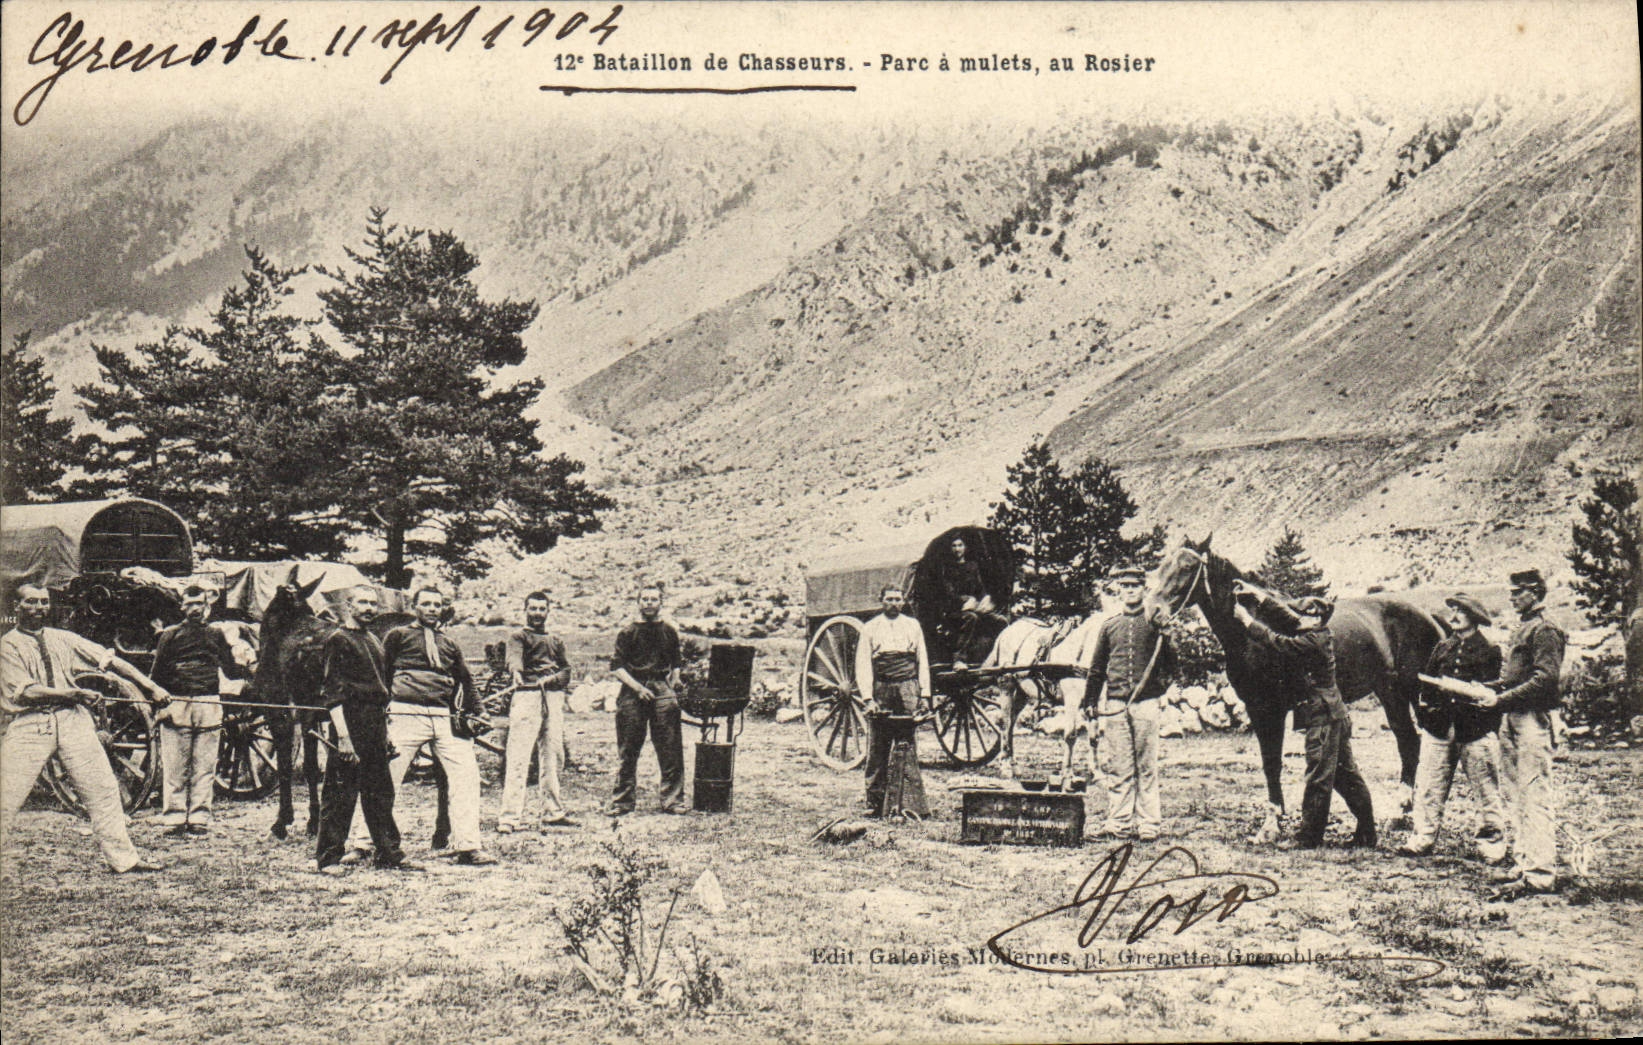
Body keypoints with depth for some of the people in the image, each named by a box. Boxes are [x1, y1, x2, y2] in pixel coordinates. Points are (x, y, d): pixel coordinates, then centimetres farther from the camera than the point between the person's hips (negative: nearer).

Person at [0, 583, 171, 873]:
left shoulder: (64, 639, 14)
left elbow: (110, 660, 11)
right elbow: (24, 692, -10)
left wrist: (151, 687, 4)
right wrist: (73, 693, -15)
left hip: (72, 719, 4)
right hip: (29, 723, -4)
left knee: (103, 788, 2)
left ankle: (123, 858, 8)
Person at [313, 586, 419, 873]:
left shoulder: (375, 642, 19)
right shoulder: (338, 640, -6)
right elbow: (332, 692, -12)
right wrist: (343, 736, -18)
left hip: (376, 726, 8)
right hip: (351, 723, -8)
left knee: (381, 793, 11)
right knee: (340, 795, -3)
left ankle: (389, 854, 16)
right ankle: (327, 858, 5)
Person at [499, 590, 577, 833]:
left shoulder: (556, 641, 25)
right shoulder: (518, 636, 8)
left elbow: (567, 672, 16)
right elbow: (514, 657, -14)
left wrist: (551, 679, -7)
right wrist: (516, 670, -37)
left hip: (554, 697, 6)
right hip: (527, 695, -5)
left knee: (554, 756, 6)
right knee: (518, 757, -12)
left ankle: (554, 812, 13)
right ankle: (509, 817, -16)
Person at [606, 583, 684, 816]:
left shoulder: (669, 632, 12)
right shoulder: (628, 633, 4)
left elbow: (677, 663, 19)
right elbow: (616, 666, 0)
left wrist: (673, 684, 2)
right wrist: (637, 687, -10)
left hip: (662, 689, 1)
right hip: (633, 691, -1)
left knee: (670, 750, -3)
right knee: (628, 751, 1)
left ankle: (672, 800, 4)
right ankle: (622, 802, 9)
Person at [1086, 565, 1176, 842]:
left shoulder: (1155, 623, 5)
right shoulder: (1109, 626, 13)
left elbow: (1170, 662, 6)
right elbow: (1096, 668, 15)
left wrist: (1160, 686, -12)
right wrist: (1088, 702, 11)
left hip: (1145, 702, -2)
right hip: (1115, 704, 2)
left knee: (1147, 766, 0)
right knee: (1117, 767, 3)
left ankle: (1149, 824, 5)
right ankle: (1119, 822, 8)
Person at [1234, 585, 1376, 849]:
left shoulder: (1312, 641, -17)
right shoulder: (1321, 635, 11)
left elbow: (1276, 641, -17)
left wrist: (1246, 618, -7)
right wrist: (1256, 593, 18)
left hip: (1324, 718, -10)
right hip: (1336, 715, 10)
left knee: (1318, 777, -3)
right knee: (1346, 775, 14)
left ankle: (1308, 836, 3)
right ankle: (1367, 833, 19)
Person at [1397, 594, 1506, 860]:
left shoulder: (1490, 651, 3)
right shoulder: (1442, 648, 17)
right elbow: (1427, 683, 19)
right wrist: (1423, 707, 6)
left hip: (1476, 730, -4)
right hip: (1439, 728, 4)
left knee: (1487, 790, 2)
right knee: (1428, 788, 3)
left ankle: (1493, 843, 13)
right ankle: (1422, 839, 10)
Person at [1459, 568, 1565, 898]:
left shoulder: (1545, 631, -9)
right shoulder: (1520, 631, 20)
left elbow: (1545, 678, -18)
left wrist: (1502, 699, -19)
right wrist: (1488, 691, 9)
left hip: (1532, 719, -10)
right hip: (1511, 719, 10)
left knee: (1535, 796, -11)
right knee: (1517, 794, 13)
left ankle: (1540, 874, -12)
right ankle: (1522, 861, 20)